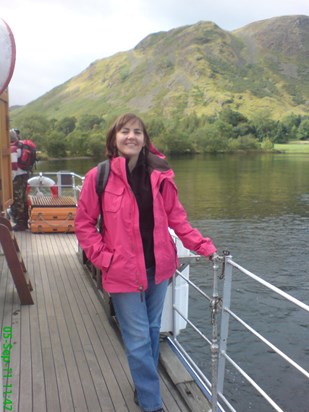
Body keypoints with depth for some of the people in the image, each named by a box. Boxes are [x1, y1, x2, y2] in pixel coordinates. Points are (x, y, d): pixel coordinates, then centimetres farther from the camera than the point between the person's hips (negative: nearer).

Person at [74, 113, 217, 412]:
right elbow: (84, 223, -2)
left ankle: (144, 388, 43)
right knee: (139, 340, 6)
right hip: (124, 271, -3)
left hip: (158, 267, 4)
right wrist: (103, 258, -9)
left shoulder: (160, 175, -3)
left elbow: (176, 217, 5)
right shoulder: (99, 177, -10)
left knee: (152, 332, 19)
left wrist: (202, 245, -3)